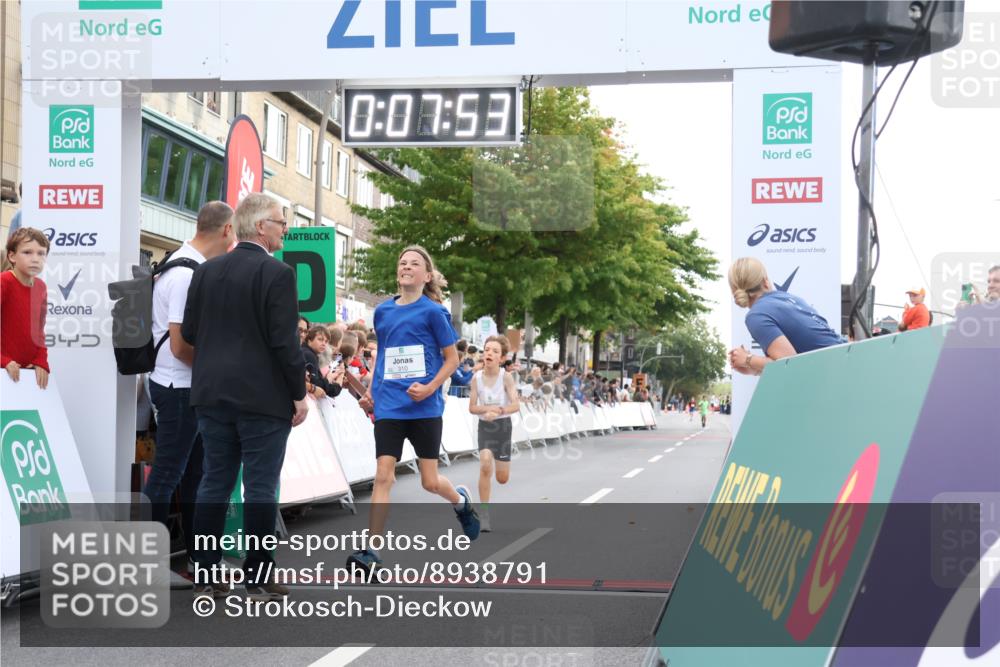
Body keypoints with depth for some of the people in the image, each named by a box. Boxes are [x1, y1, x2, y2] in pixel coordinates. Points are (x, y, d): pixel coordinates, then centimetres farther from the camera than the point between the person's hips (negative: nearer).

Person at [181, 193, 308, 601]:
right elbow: (284, 340, -15)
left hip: (213, 394, 6)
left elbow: (189, 331, 7)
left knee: (214, 484, 11)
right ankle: (258, 580, 5)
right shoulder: (277, 274, -12)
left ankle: (204, 578, 13)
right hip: (263, 396, -6)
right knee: (260, 488, 0)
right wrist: (299, 393, -7)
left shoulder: (206, 271, 6)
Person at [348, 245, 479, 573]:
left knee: (429, 481, 6)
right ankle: (371, 551, -7)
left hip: (424, 407, -3)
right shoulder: (383, 311, 9)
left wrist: (430, 388, -15)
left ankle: (461, 500, 41)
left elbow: (452, 359, -1)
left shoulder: (433, 311, -4)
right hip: (389, 407, 3)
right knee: (383, 475, -8)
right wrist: (372, 390, 9)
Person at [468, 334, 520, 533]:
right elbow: (472, 408, -4)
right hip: (485, 426, 1)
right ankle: (484, 513, -12)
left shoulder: (506, 377, -12)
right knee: (485, 464, -23)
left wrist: (498, 410, -36)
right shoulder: (477, 377, -6)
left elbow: (516, 405, -20)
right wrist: (488, 408, -22)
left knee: (502, 479, 5)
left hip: (503, 426, 0)